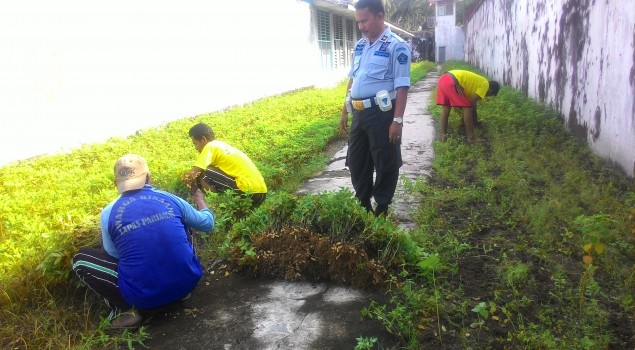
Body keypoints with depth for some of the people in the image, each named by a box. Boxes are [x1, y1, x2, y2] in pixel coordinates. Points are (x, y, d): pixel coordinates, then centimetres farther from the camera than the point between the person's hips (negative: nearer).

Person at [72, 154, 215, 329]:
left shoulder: (108, 213, -3)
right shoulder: (170, 199, 1)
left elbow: (114, 256, 11)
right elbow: (208, 224, 17)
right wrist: (200, 200, 38)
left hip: (145, 297, -3)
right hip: (187, 282, 3)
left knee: (80, 258, 13)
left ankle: (126, 309, 1)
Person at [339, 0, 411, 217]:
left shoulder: (396, 46, -9)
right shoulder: (360, 45, 13)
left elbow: (402, 87, -14)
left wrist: (397, 120, -19)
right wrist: (344, 111, 18)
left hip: (381, 113, -7)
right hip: (358, 113, 8)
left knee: (385, 163, 5)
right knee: (356, 162, 15)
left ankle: (382, 208, 21)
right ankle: (362, 204, 31)